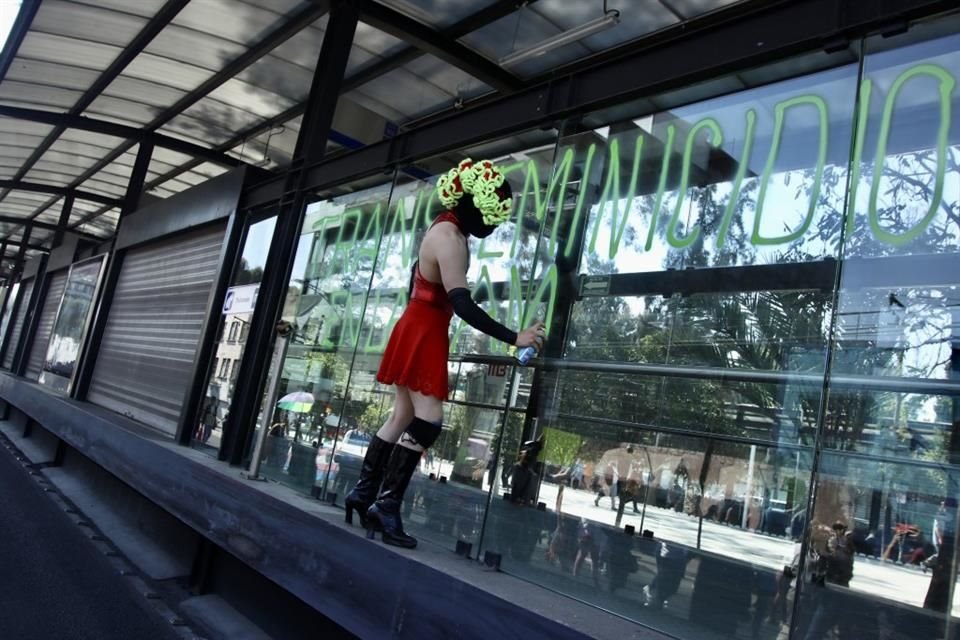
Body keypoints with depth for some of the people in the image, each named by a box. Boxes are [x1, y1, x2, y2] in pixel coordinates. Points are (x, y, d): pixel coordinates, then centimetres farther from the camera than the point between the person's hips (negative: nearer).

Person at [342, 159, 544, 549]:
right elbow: (461, 304, -27)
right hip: (425, 334, -10)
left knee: (403, 416, 12)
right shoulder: (450, 237, -20)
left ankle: (364, 493, 19)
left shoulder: (445, 227, 12)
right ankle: (385, 506, -5)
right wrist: (513, 338, -28)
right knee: (428, 421, -10)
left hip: (418, 328, 10)